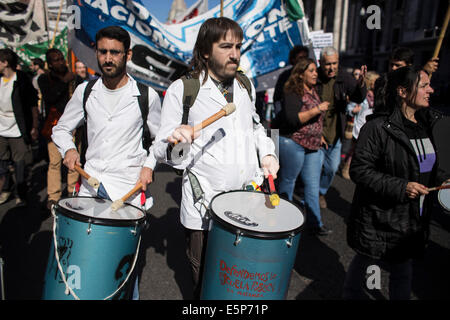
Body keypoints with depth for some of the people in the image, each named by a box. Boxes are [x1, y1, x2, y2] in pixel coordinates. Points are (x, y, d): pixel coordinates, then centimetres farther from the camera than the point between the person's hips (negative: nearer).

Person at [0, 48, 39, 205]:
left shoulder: (22, 80, -8)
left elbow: (33, 104, -5)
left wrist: (34, 127, -8)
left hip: (18, 133, -5)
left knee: (19, 165, 3)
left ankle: (21, 194, 18)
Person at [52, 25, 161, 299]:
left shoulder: (146, 95, -2)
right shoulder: (85, 91, 5)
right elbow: (61, 129, 16)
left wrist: (149, 165, -6)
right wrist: (69, 149, -4)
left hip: (129, 187, -2)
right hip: (90, 184, 3)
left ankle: (130, 296, 29)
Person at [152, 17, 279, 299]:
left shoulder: (245, 86, 10)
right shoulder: (182, 89, -7)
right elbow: (162, 150, -6)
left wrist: (267, 153, 7)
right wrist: (175, 141, -30)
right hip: (205, 208, -4)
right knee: (206, 286, 11)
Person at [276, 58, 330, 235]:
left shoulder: (314, 91, 13)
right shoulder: (293, 93, -13)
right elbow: (292, 119, -25)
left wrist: (319, 135, 22)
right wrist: (317, 109, -22)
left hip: (312, 146, 8)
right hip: (293, 143, -8)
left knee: (313, 184, 9)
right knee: (288, 181, 5)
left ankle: (316, 222, 18)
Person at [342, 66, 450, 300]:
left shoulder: (428, 124, 6)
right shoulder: (378, 127, -19)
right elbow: (359, 170, -21)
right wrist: (400, 188, -26)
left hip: (412, 219, 6)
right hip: (378, 220, -6)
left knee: (403, 272, 18)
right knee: (363, 262, 16)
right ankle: (351, 295, 43)